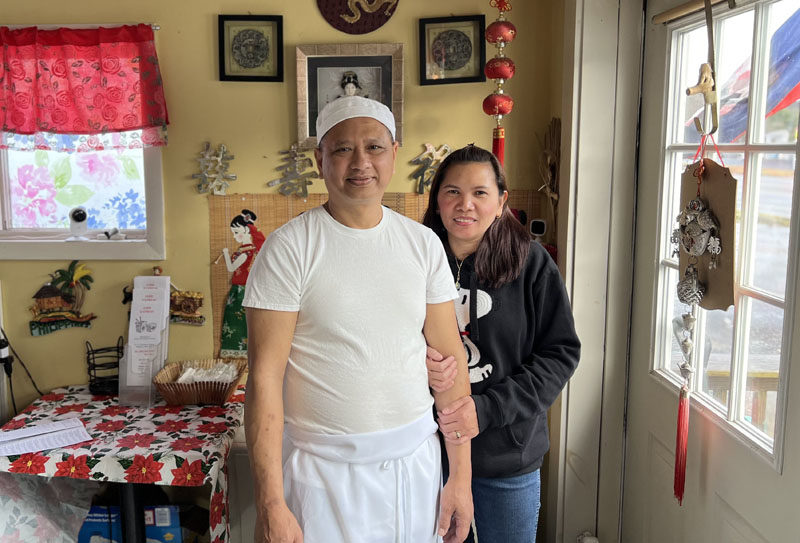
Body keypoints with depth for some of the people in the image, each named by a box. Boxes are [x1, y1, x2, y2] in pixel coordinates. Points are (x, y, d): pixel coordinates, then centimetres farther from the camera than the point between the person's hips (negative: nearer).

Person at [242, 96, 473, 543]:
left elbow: (450, 358, 2)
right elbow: (265, 376, -13)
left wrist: (461, 476, 2)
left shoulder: (424, 243, 1)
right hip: (325, 472, -3)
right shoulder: (289, 248, -11)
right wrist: (271, 505, -16)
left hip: (417, 462, 4)